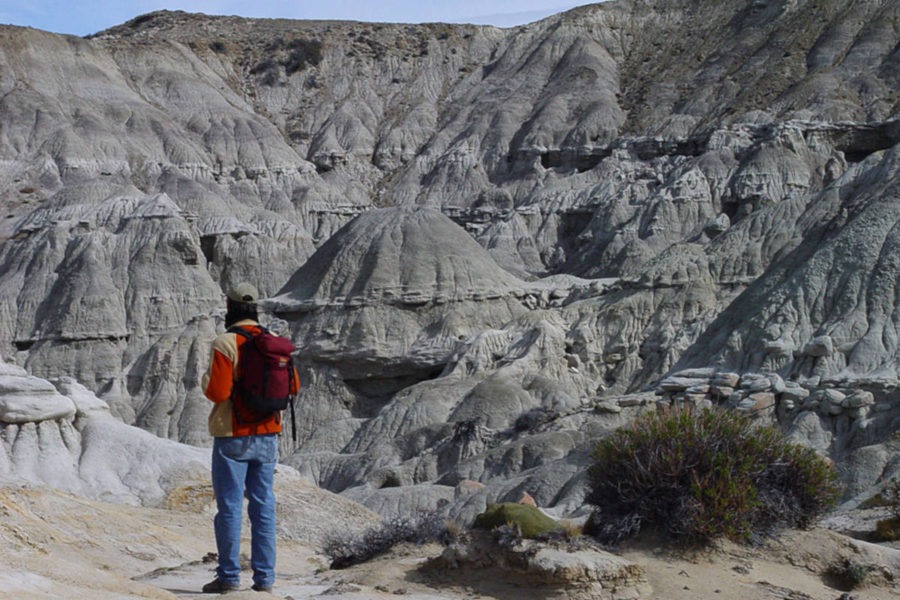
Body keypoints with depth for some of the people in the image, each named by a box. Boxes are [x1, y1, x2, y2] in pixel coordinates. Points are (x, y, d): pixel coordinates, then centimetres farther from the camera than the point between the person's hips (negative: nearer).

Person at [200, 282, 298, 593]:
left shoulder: (225, 343, -14)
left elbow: (218, 392, -20)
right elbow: (293, 386, 8)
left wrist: (205, 379, 1)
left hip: (233, 437, -5)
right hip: (268, 435, 5)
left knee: (229, 507, 2)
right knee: (263, 506, 9)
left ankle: (229, 576, 6)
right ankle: (264, 577, 10)